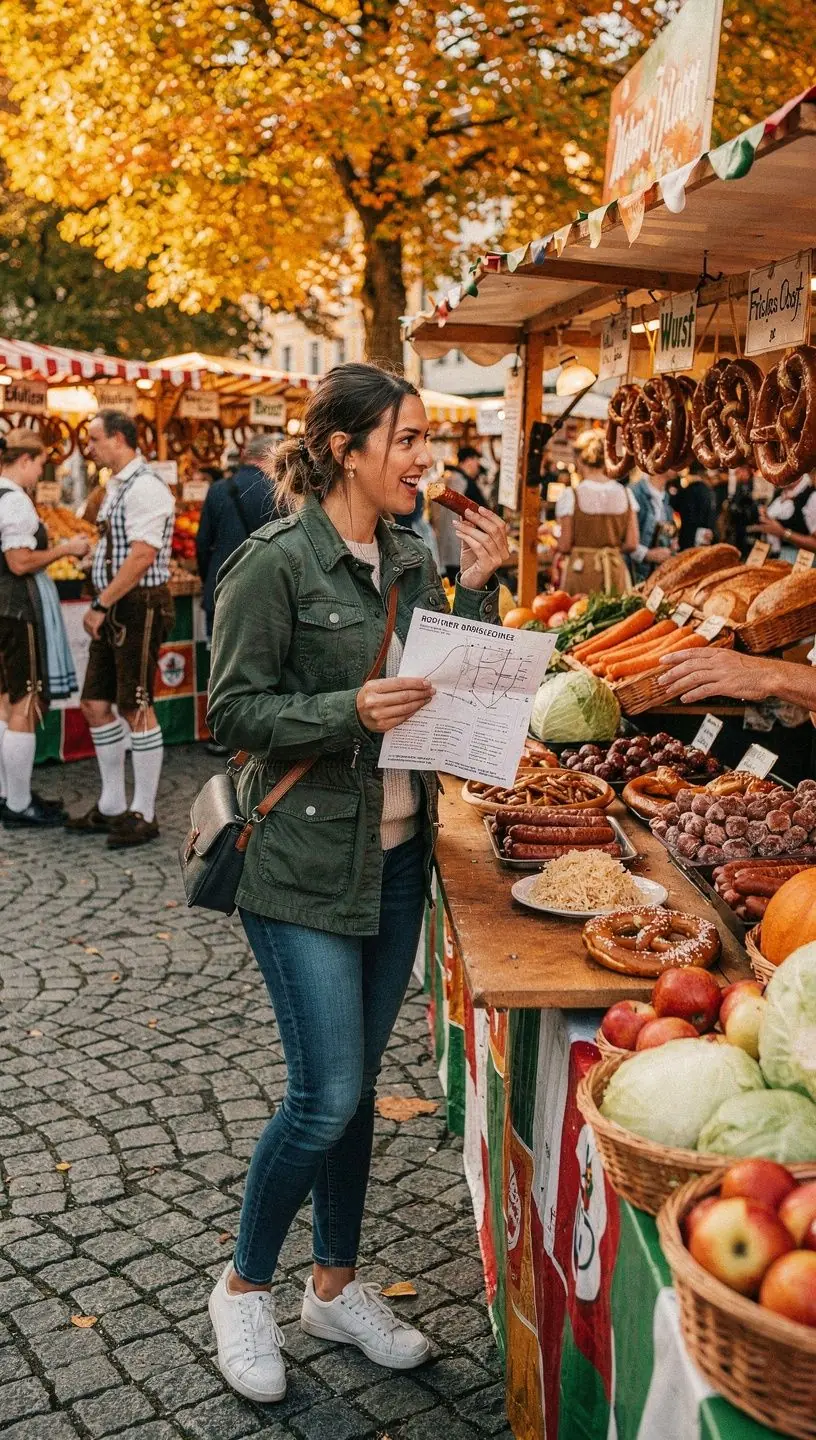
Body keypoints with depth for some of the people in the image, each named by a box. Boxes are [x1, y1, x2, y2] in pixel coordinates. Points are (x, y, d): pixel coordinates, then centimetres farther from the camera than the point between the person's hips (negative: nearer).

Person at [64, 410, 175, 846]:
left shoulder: (145, 487, -13)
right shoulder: (116, 488, 17)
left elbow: (142, 556, -21)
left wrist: (101, 605, -17)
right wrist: (100, 607, 11)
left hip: (138, 607, -10)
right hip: (114, 610, 10)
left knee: (135, 708, -4)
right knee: (96, 704, 11)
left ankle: (144, 814, 6)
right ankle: (111, 805, 22)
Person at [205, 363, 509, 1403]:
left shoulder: (412, 560, 7)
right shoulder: (275, 563, -13)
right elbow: (233, 710, -13)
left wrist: (478, 588, -3)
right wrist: (351, 710, -25)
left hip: (396, 852, 7)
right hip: (304, 858, -6)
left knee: (354, 1083, 15)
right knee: (327, 1095, -4)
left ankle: (335, 1286, 33)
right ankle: (244, 1286, 21)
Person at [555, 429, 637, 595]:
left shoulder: (570, 495, -8)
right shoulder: (624, 494, 3)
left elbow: (564, 546, -7)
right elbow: (631, 544, 2)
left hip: (581, 570, -3)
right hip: (615, 571, 3)